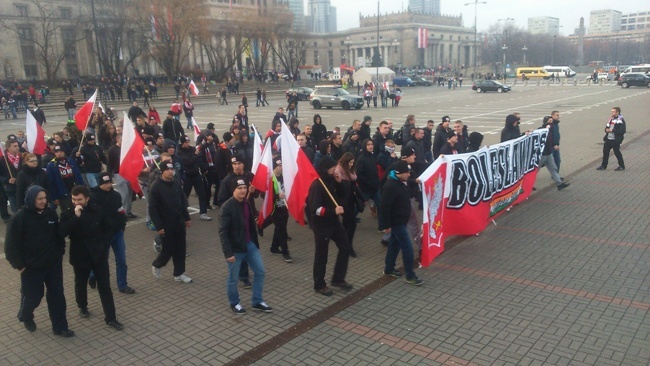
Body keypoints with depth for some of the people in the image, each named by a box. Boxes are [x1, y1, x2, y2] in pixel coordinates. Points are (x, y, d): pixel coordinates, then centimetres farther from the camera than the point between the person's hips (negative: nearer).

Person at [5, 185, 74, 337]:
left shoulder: (51, 213, -3)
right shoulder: (19, 217, -15)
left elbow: (58, 234, 9)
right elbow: (11, 244, -12)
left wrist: (60, 253, 7)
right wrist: (19, 264, -11)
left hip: (53, 263, 3)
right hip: (31, 266, -3)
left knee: (57, 294, 7)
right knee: (33, 296, 12)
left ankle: (60, 327, 19)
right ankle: (25, 316, 45)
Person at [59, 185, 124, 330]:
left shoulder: (97, 210, -5)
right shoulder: (68, 214, -9)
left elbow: (107, 228, 9)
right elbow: (62, 233, -27)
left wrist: (103, 244, 0)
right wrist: (76, 216, -32)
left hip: (99, 254, 0)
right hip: (80, 256, 0)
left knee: (105, 286, 1)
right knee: (81, 284, 19)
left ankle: (111, 318, 7)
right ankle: (82, 306, 48)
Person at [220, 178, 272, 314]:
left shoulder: (246, 203, 5)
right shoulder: (227, 207, -18)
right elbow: (223, 232, -19)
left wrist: (255, 242, 15)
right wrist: (228, 252, -22)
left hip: (250, 244, 7)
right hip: (235, 248, -7)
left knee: (260, 272, 10)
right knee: (233, 279, 8)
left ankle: (257, 302, 24)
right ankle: (234, 303, 31)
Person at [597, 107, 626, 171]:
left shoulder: (620, 120, -13)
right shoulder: (611, 119, 12)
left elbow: (622, 131, -21)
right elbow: (607, 127, 18)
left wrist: (612, 130, -21)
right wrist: (606, 129, -5)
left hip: (616, 140, -8)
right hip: (609, 139, 8)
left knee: (617, 152, 1)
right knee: (605, 151, 8)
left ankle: (622, 166, 16)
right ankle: (604, 165, 18)